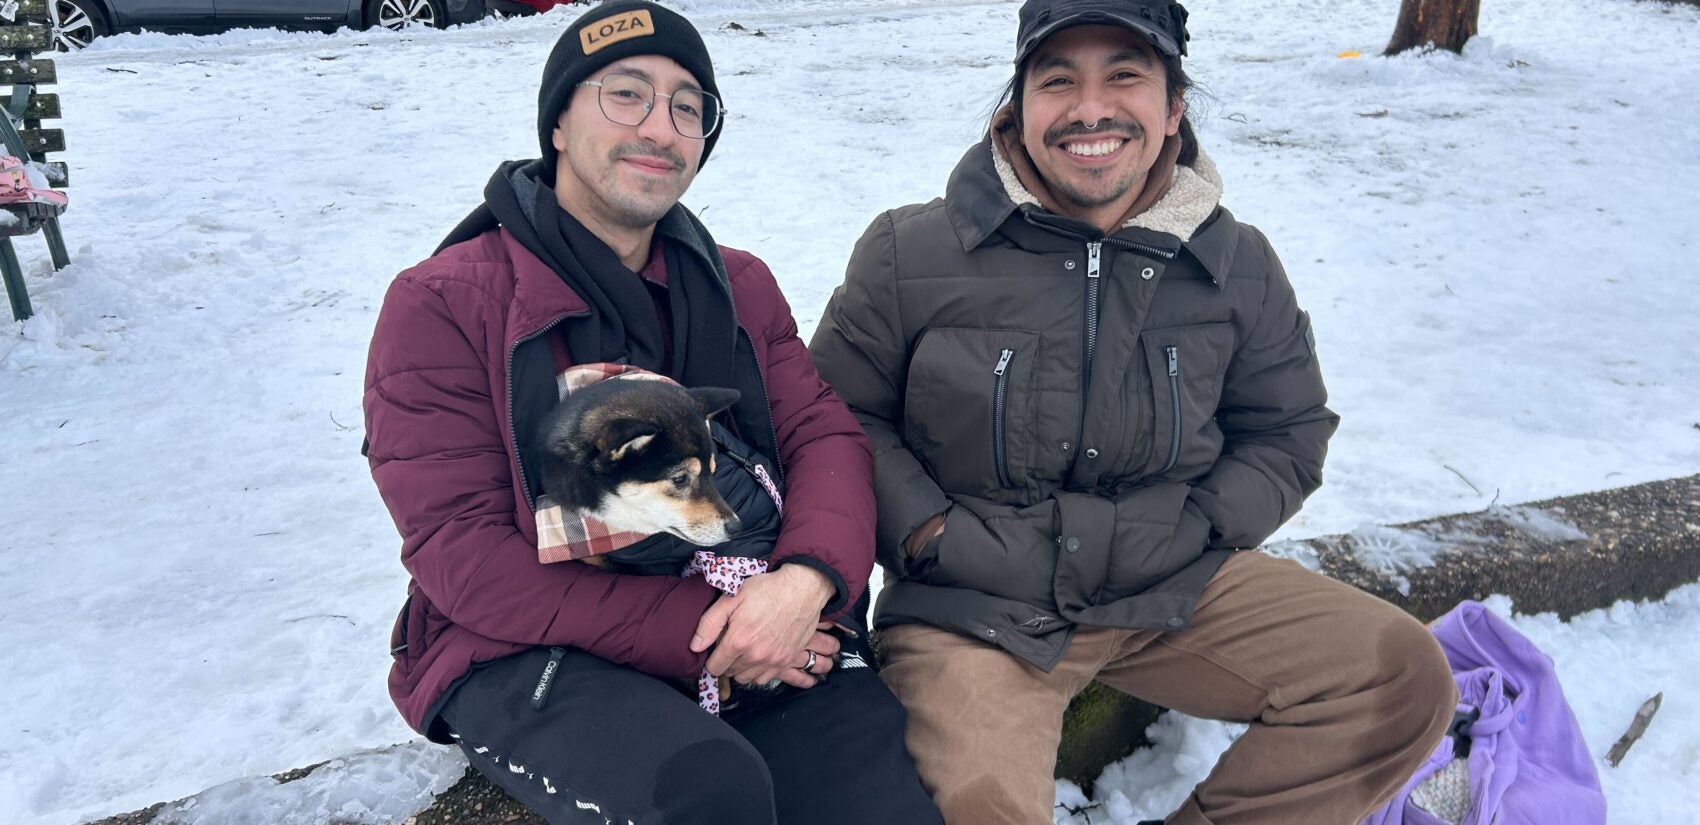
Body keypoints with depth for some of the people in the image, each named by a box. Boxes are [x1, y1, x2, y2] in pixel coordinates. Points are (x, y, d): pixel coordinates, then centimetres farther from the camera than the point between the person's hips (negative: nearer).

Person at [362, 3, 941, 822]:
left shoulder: (741, 287, 13)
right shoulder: (441, 304, -3)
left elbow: (826, 435, 3)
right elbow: (462, 552, -10)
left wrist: (807, 579, -20)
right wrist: (692, 635, -18)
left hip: (762, 624, 4)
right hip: (534, 656, -3)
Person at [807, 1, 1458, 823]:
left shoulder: (1238, 268, 2)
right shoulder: (911, 254, -6)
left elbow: (1286, 431, 14)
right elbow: (843, 412, 2)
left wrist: (1201, 527, -2)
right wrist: (922, 531, -11)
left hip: (1171, 591, 4)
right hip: (970, 606, -3)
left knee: (1404, 678, -6)